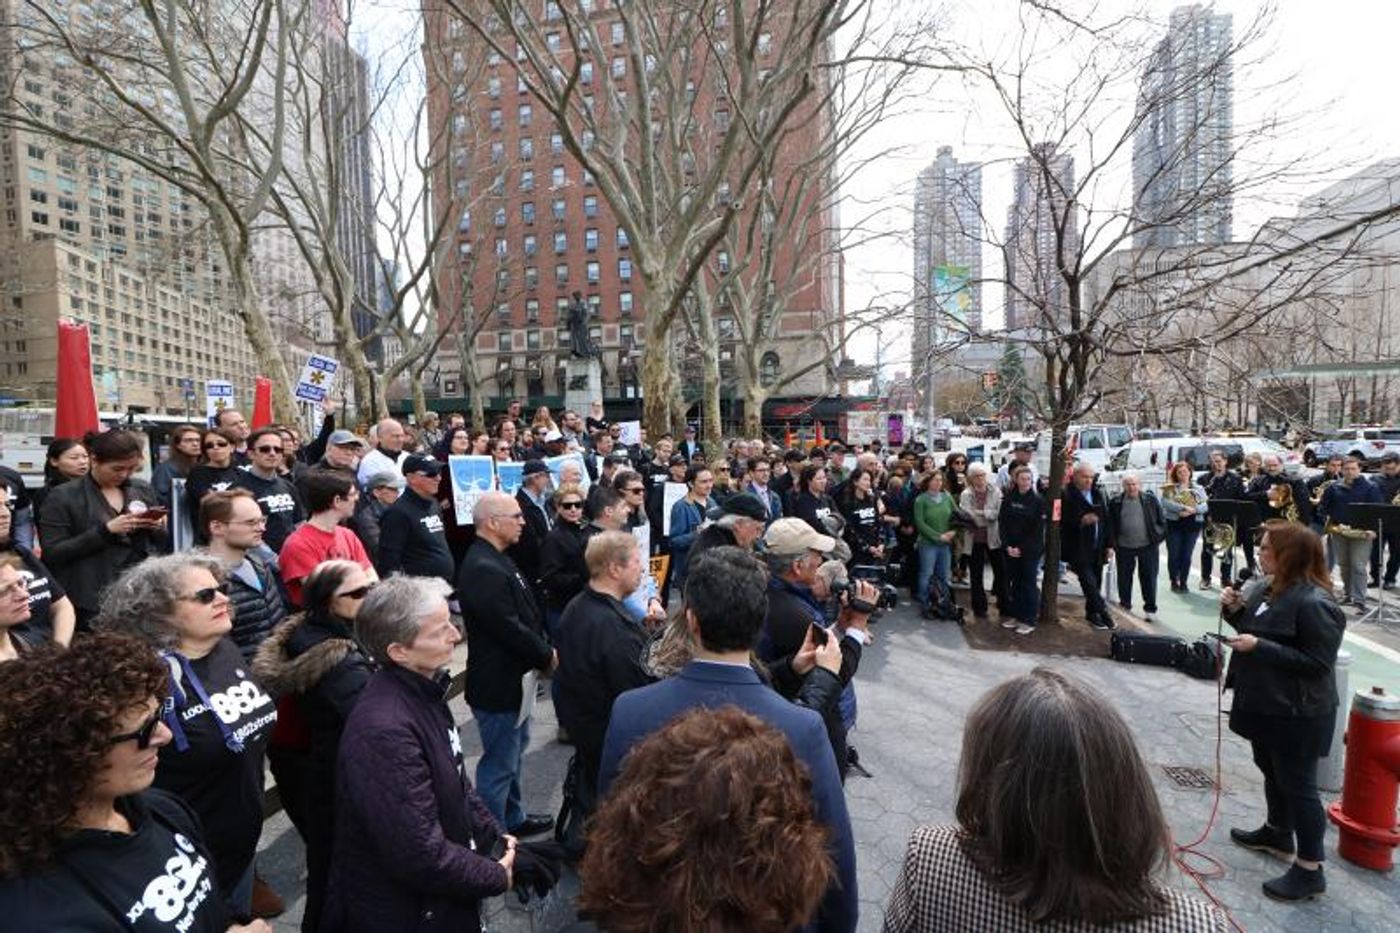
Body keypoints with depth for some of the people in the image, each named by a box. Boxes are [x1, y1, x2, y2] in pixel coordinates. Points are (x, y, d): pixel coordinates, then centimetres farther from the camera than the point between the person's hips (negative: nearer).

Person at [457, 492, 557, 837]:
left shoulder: (496, 560, 7)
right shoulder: (483, 569, -26)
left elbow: (527, 613, 12)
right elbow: (510, 629, -27)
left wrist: (545, 649, 1)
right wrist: (547, 657, -13)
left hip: (514, 677, 11)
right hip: (498, 683, -11)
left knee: (514, 751, 25)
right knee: (499, 764, 5)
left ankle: (514, 818, 43)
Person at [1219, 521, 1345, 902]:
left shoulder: (1314, 603, -24)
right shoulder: (1267, 586, 2)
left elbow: (1317, 662, -23)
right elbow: (1255, 628, 14)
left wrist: (1259, 647, -27)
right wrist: (1235, 609, -4)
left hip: (1297, 713, -9)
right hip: (1264, 702, 9)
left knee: (1297, 785, 4)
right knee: (1272, 772, 25)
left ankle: (1309, 870, 19)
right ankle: (1277, 834, 45)